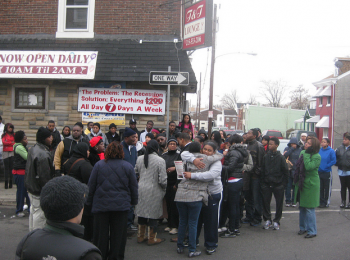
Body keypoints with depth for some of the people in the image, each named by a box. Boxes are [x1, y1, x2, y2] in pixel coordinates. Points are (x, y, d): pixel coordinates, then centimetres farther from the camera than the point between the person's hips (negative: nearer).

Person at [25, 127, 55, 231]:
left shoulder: (32, 149, 5)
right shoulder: (43, 155, -27)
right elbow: (44, 177, -25)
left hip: (31, 187, 10)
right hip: (40, 191, -10)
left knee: (33, 211, 22)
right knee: (40, 214, 2)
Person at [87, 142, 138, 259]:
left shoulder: (99, 165, -3)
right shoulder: (128, 166, -2)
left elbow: (91, 185, 2)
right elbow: (134, 187, 4)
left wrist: (89, 201, 13)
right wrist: (134, 201, 16)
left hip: (101, 205, 0)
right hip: (121, 205, 0)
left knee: (101, 233, 11)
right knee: (118, 234, 9)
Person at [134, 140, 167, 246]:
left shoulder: (139, 159, 0)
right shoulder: (160, 160, -13)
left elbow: (135, 172, 10)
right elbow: (162, 180, -15)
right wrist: (164, 189, 4)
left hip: (141, 189, 5)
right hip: (154, 190, -5)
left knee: (142, 212, 16)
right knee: (153, 214, 7)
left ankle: (140, 236, 28)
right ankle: (152, 239, 17)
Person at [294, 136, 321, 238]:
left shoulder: (317, 157, -13)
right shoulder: (302, 152, 8)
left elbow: (309, 167, -28)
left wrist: (307, 154, -21)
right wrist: (296, 180, 14)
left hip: (311, 185, -7)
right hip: (301, 183, 7)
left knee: (309, 208, -4)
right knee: (302, 207, 15)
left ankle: (312, 231, 6)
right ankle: (303, 227, 28)